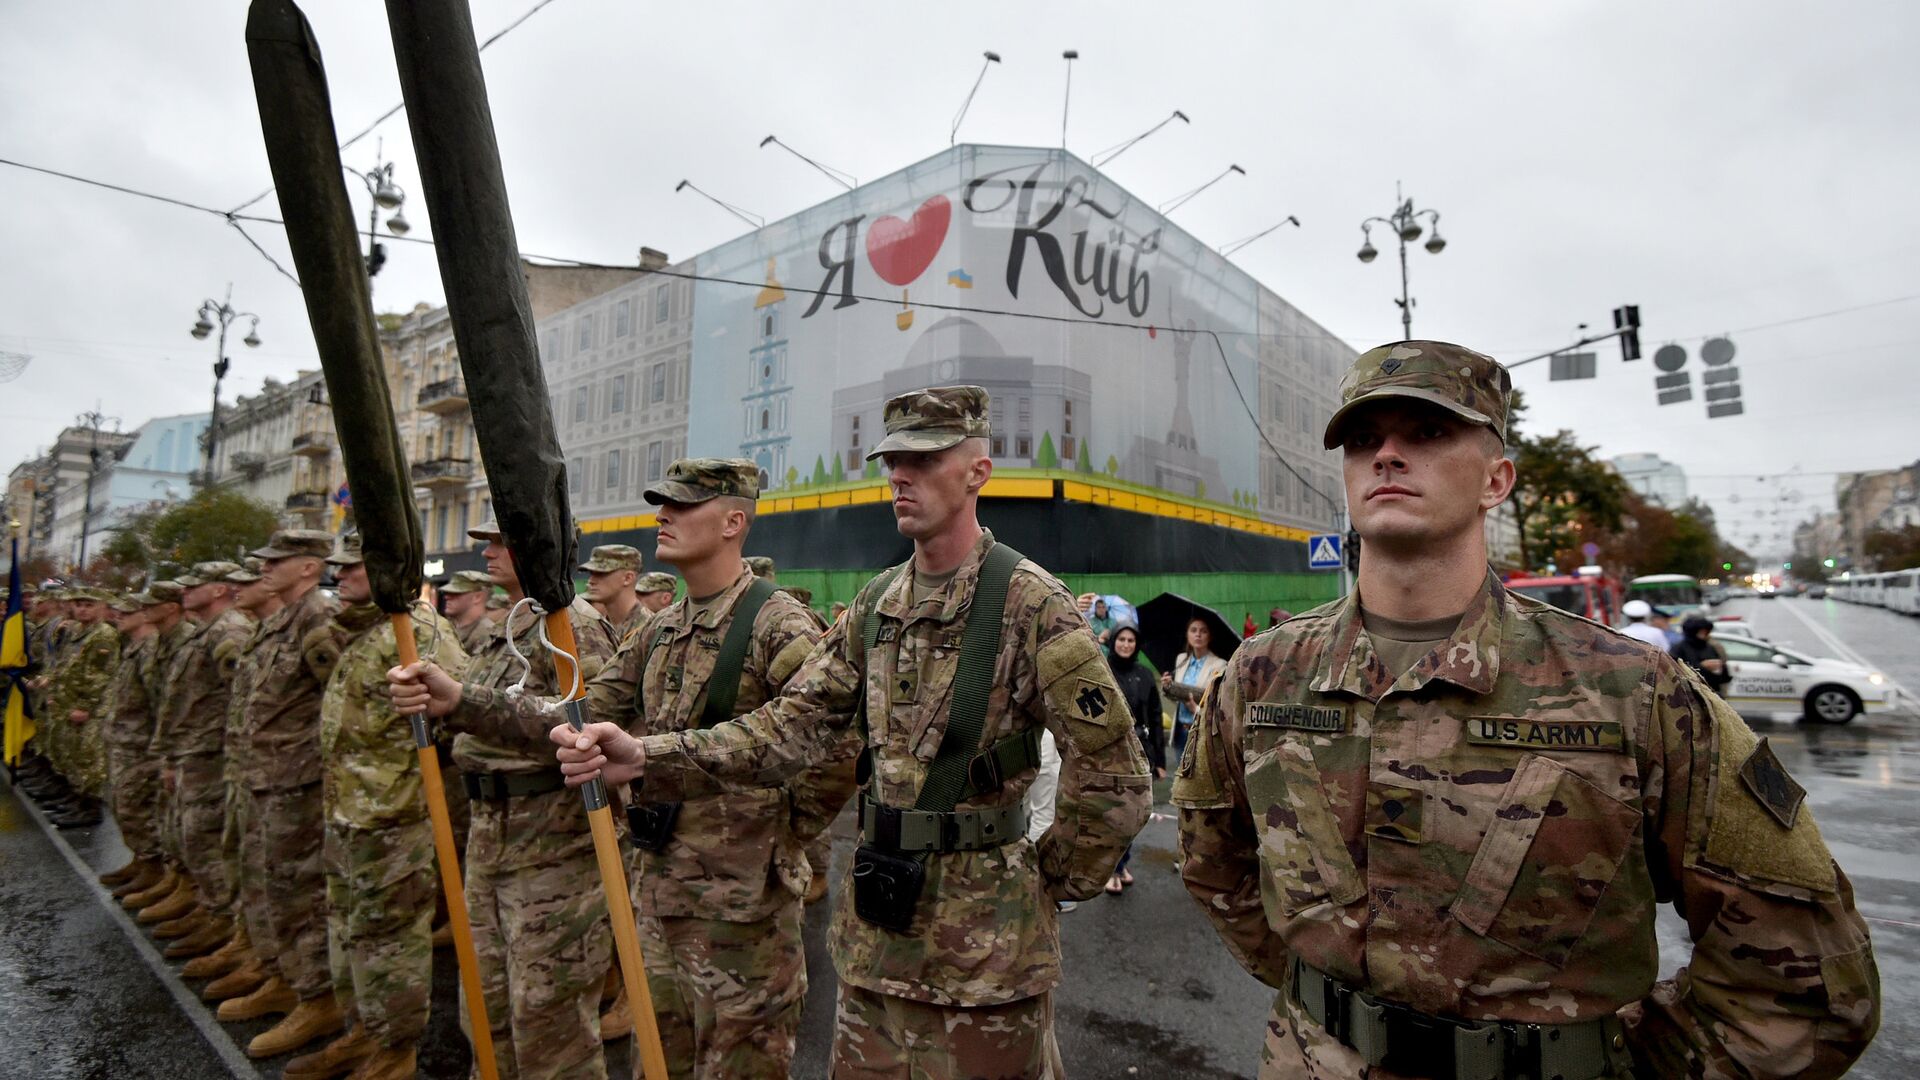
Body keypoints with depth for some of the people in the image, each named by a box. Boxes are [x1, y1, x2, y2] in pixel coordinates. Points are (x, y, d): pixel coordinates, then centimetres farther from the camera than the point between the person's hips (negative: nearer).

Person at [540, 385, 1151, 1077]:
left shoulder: (1030, 602, -15)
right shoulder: (875, 605, 4)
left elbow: (1114, 777, -16)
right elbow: (790, 727, -2)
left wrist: (1054, 879, -5)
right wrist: (644, 757, -13)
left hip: (985, 939, -5)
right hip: (874, 930, 6)